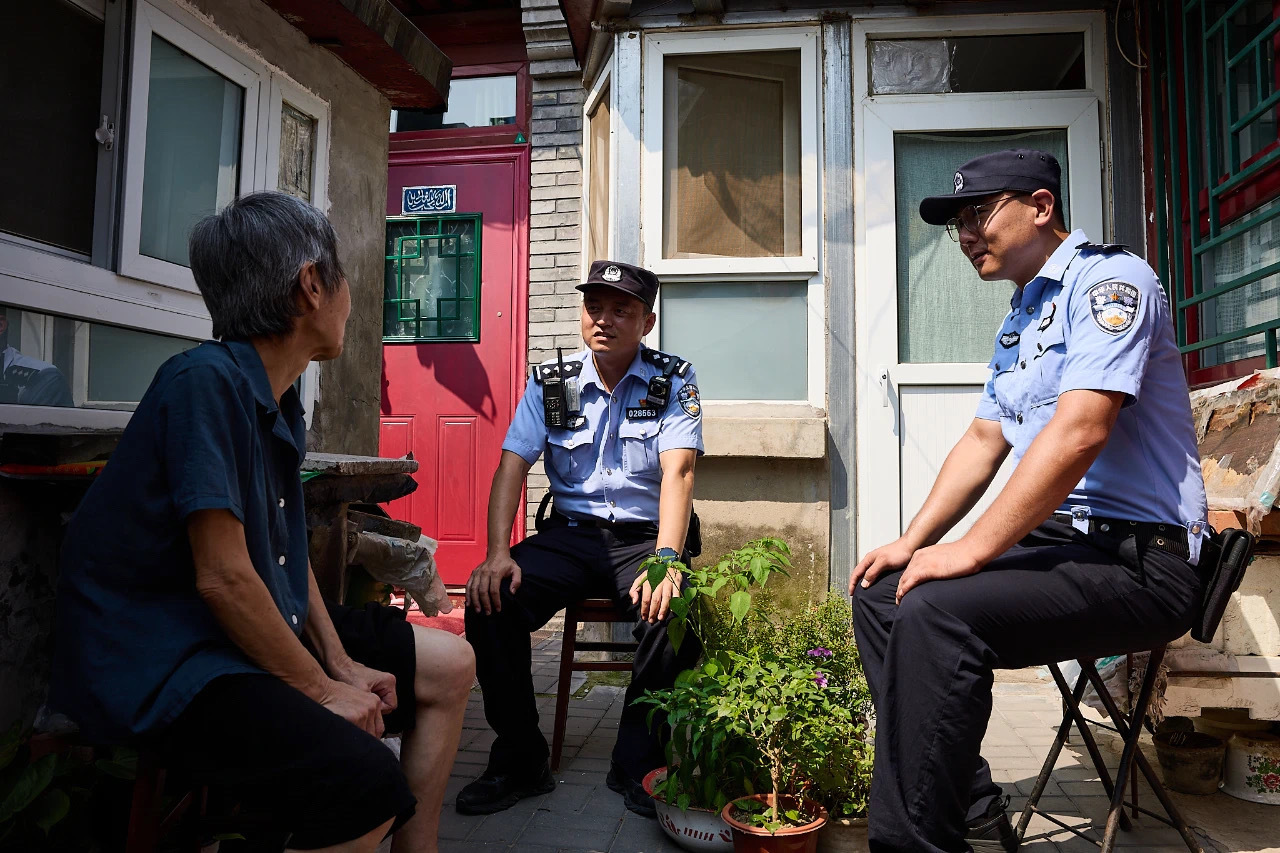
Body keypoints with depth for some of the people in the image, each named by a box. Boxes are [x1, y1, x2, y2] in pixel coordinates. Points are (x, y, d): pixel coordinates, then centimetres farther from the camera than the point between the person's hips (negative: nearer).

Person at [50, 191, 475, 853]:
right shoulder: (208, 380, -21)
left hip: (257, 632, 10)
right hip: (161, 660, -10)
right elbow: (222, 577, -24)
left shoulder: (277, 397, 9)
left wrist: (342, 664, 3)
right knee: (367, 780, -30)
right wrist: (322, 690, -14)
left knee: (449, 665, 9)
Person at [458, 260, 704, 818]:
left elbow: (678, 471, -14)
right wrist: (498, 553, -18)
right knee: (490, 599, -23)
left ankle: (636, 765, -7)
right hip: (568, 535, 2)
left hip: (645, 538, -2)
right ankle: (520, 760, -3)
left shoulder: (673, 382, -1)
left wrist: (665, 559, -30)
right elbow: (512, 466, -2)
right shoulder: (549, 383, 5)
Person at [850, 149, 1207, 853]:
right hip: (1058, 540, 10)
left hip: (1139, 558, -9)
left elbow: (1079, 432, -23)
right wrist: (912, 542, 7)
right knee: (880, 594, 2)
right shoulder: (1019, 321, 19)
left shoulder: (1109, 278, -10)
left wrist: (973, 548, -22)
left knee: (935, 613, -30)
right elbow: (982, 441, 18)